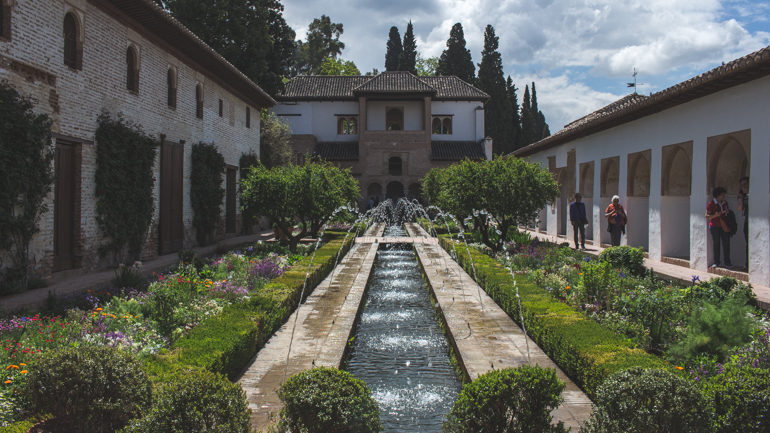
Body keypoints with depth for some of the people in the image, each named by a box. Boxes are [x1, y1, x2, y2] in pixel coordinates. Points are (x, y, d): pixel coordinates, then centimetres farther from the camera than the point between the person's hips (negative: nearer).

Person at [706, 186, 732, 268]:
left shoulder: (725, 203, 12)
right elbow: (707, 216, -5)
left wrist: (727, 212, 2)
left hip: (724, 226, 4)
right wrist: (715, 215, -22)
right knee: (716, 244, 2)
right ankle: (716, 262, 8)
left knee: (726, 244, 0)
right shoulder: (711, 204, -3)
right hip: (715, 227, -4)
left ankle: (727, 262, 7)